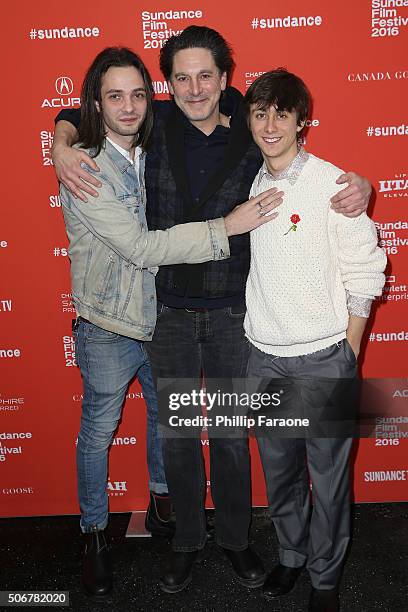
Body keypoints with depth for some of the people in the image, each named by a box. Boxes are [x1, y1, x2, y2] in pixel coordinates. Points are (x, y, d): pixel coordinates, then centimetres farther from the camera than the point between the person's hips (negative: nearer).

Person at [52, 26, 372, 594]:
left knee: (231, 435, 14)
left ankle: (235, 539, 38)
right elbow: (75, 115, 10)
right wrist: (63, 148, -13)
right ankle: (187, 540, 38)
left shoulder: (251, 139, -5)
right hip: (168, 312, 1)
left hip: (233, 312, -1)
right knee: (177, 435, 15)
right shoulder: (156, 124, -3)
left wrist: (357, 188, -16)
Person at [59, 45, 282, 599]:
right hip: (109, 328, -6)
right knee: (99, 431, 10)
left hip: (159, 314, 6)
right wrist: (227, 226, -26)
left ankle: (163, 499, 49)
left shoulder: (154, 153, 0)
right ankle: (94, 533, 33)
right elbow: (139, 247, -26)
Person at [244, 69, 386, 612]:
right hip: (263, 357, 4)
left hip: (322, 357, -4)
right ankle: (291, 555, 42)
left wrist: (347, 356, -5)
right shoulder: (248, 185, 4)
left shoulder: (333, 184, -10)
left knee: (328, 474, 9)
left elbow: (363, 277, -7)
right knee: (278, 469, 18)